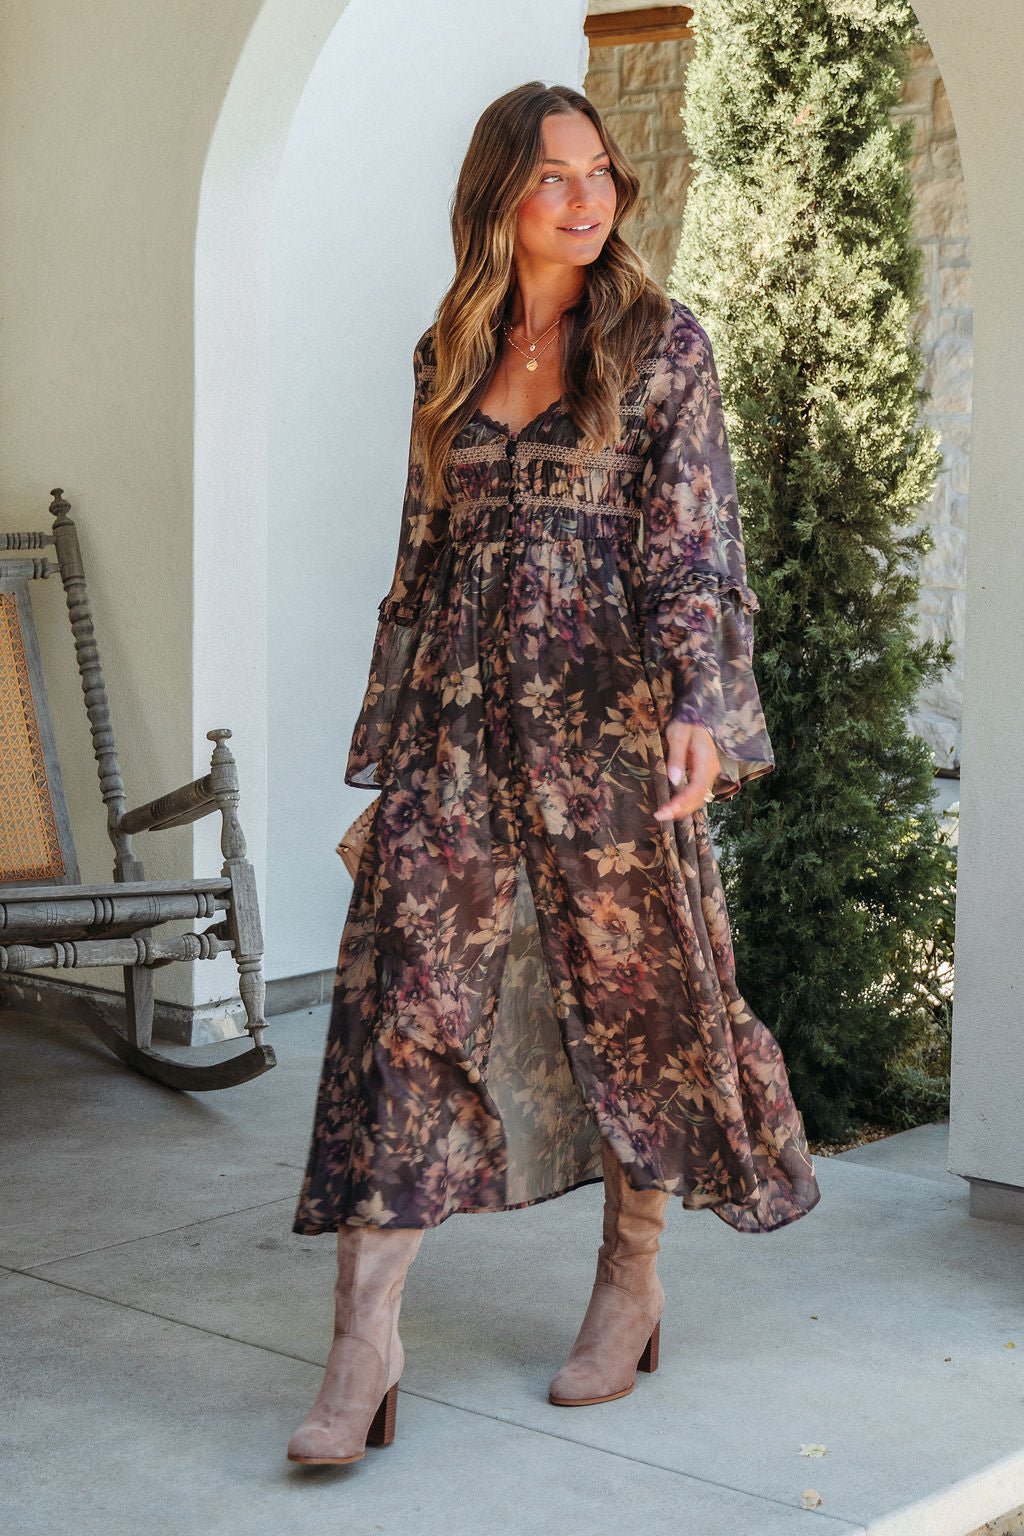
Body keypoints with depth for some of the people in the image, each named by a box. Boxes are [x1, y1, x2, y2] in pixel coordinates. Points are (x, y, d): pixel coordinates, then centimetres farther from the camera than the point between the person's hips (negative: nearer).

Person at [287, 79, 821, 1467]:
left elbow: (693, 543, -6)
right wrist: (391, 739, 14)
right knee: (403, 998, -6)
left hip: (607, 715, -3)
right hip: (461, 724, 3)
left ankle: (631, 1293, 25)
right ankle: (365, 1348, -4)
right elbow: (421, 556, 15)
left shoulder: (662, 344, 1)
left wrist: (698, 707, -19)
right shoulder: (448, 357, 12)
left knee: (631, 990, 6)